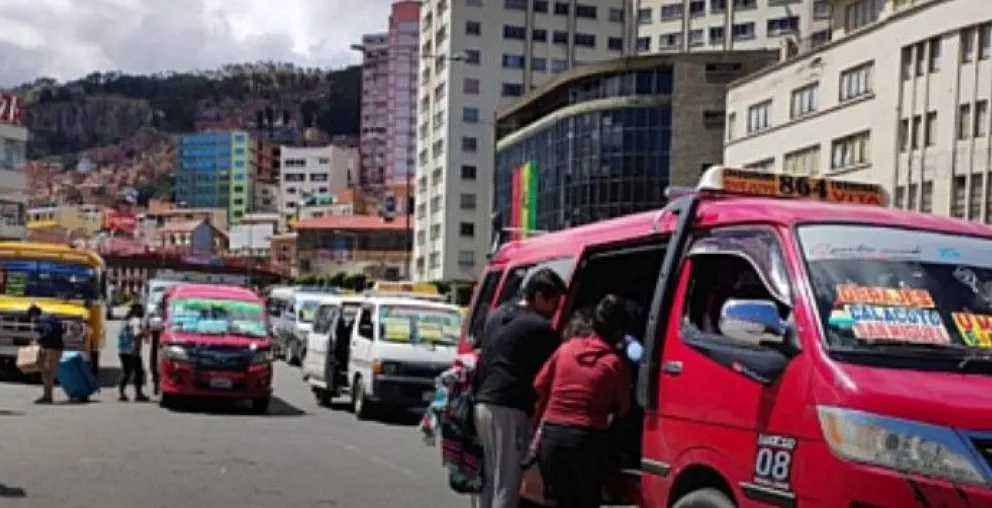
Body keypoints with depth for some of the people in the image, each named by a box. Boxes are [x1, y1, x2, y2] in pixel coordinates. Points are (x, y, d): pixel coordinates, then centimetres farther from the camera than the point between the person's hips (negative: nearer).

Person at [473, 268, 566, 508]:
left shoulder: (496, 315, 15)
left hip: (483, 403, 9)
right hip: (509, 409, -9)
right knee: (507, 485, -5)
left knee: (489, 480, 16)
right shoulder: (540, 328, -10)